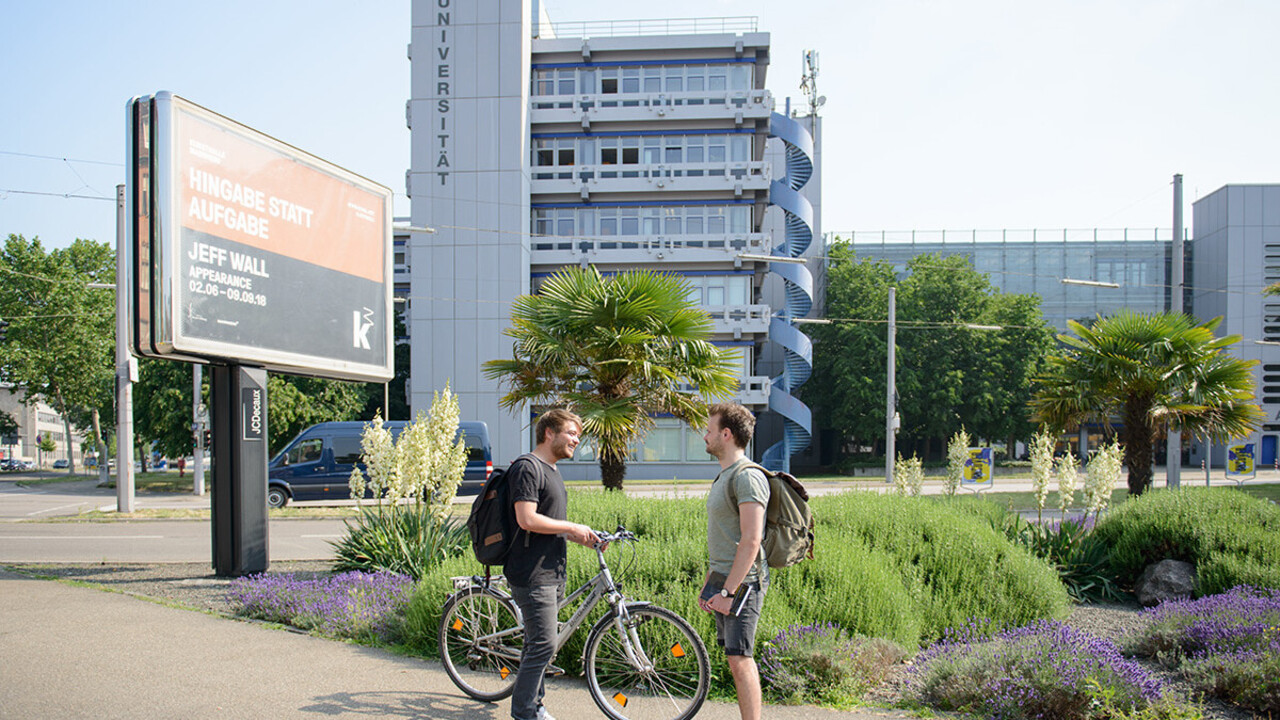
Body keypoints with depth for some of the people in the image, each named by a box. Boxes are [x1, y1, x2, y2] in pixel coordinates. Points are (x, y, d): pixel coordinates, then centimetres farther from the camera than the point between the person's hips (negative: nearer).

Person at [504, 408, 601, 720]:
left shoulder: (551, 471, 19)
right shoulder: (527, 467, -13)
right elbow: (527, 519, -22)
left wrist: (580, 537, 10)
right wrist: (571, 527, -14)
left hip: (552, 574, 10)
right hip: (533, 575, -10)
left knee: (540, 645, 15)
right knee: (542, 646, -8)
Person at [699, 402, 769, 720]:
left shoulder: (747, 476, -15)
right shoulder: (724, 475, 17)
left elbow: (750, 541, -21)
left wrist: (728, 591, -22)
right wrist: (709, 584, 20)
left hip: (742, 582, -10)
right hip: (723, 580, 10)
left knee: (739, 659, -10)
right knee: (736, 658, 10)